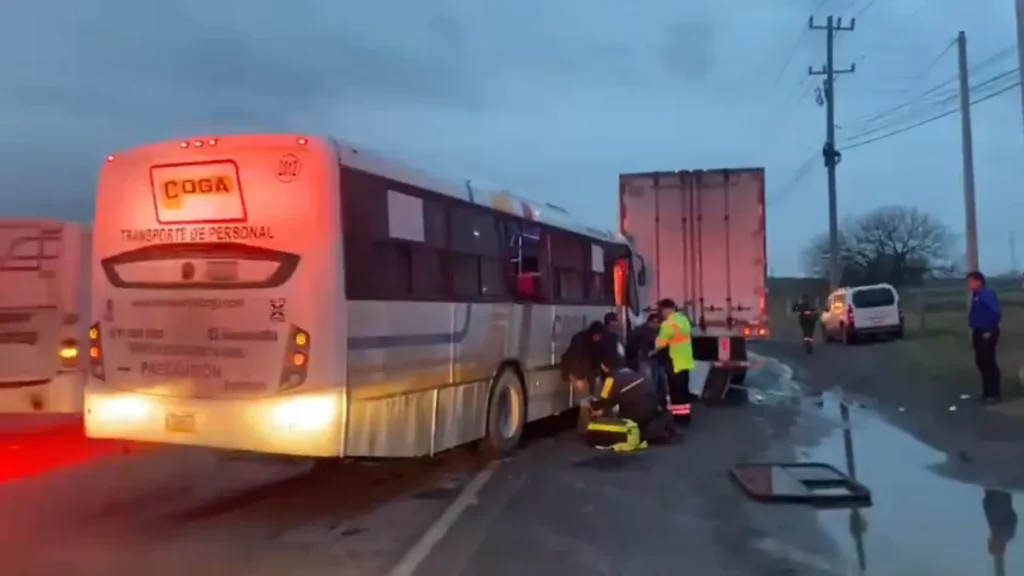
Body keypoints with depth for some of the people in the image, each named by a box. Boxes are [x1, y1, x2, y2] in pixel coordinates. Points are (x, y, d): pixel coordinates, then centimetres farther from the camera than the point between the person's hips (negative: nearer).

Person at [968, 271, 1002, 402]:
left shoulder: (987, 295, -17)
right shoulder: (976, 296, 11)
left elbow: (997, 313, -24)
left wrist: (989, 330, -19)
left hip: (987, 333, -10)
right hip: (978, 333, 10)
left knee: (989, 363, -5)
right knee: (981, 362, 13)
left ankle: (994, 393, 3)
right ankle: (987, 392, 22)